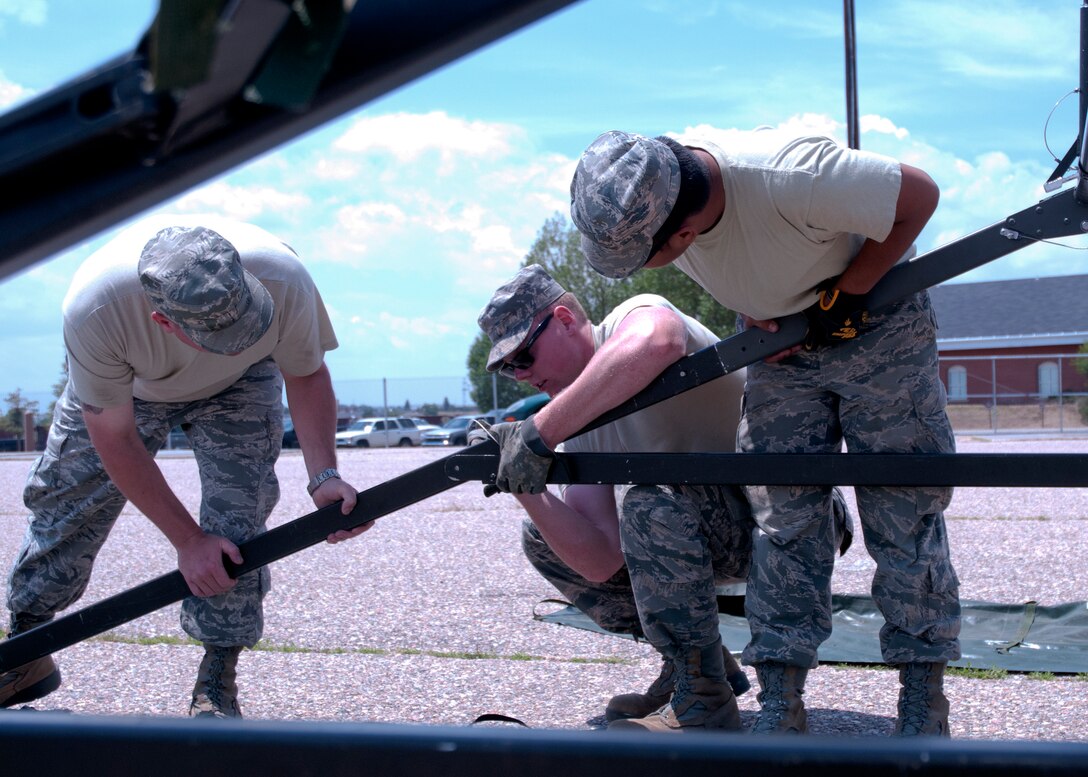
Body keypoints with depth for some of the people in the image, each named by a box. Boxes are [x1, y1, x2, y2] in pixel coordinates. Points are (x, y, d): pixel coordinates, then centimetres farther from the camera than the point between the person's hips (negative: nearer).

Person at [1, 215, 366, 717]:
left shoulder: (283, 280, -41)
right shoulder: (94, 306, -43)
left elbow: (306, 376, -18)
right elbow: (114, 440, -29)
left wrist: (324, 476, -32)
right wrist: (187, 540, -26)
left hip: (238, 388, 0)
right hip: (124, 387, 0)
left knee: (236, 517, -16)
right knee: (62, 500, 4)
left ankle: (217, 686, -4)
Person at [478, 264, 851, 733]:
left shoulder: (635, 316, -15)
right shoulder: (577, 427, 4)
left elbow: (655, 343, -46)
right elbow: (603, 562, -7)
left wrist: (540, 432, -41)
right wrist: (524, 488, -19)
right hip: (717, 533, 8)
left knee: (645, 487, -34)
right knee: (542, 536, 4)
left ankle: (703, 700, -20)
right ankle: (696, 660, 10)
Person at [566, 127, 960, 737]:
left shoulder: (789, 178, -40)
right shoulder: (646, 198, -18)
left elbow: (921, 194, -25)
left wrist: (844, 295, -22)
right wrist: (755, 314, -9)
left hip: (873, 314, -5)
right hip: (782, 343, 5)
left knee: (902, 512, -3)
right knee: (784, 516, 1)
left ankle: (924, 698, 9)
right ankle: (780, 704, 5)